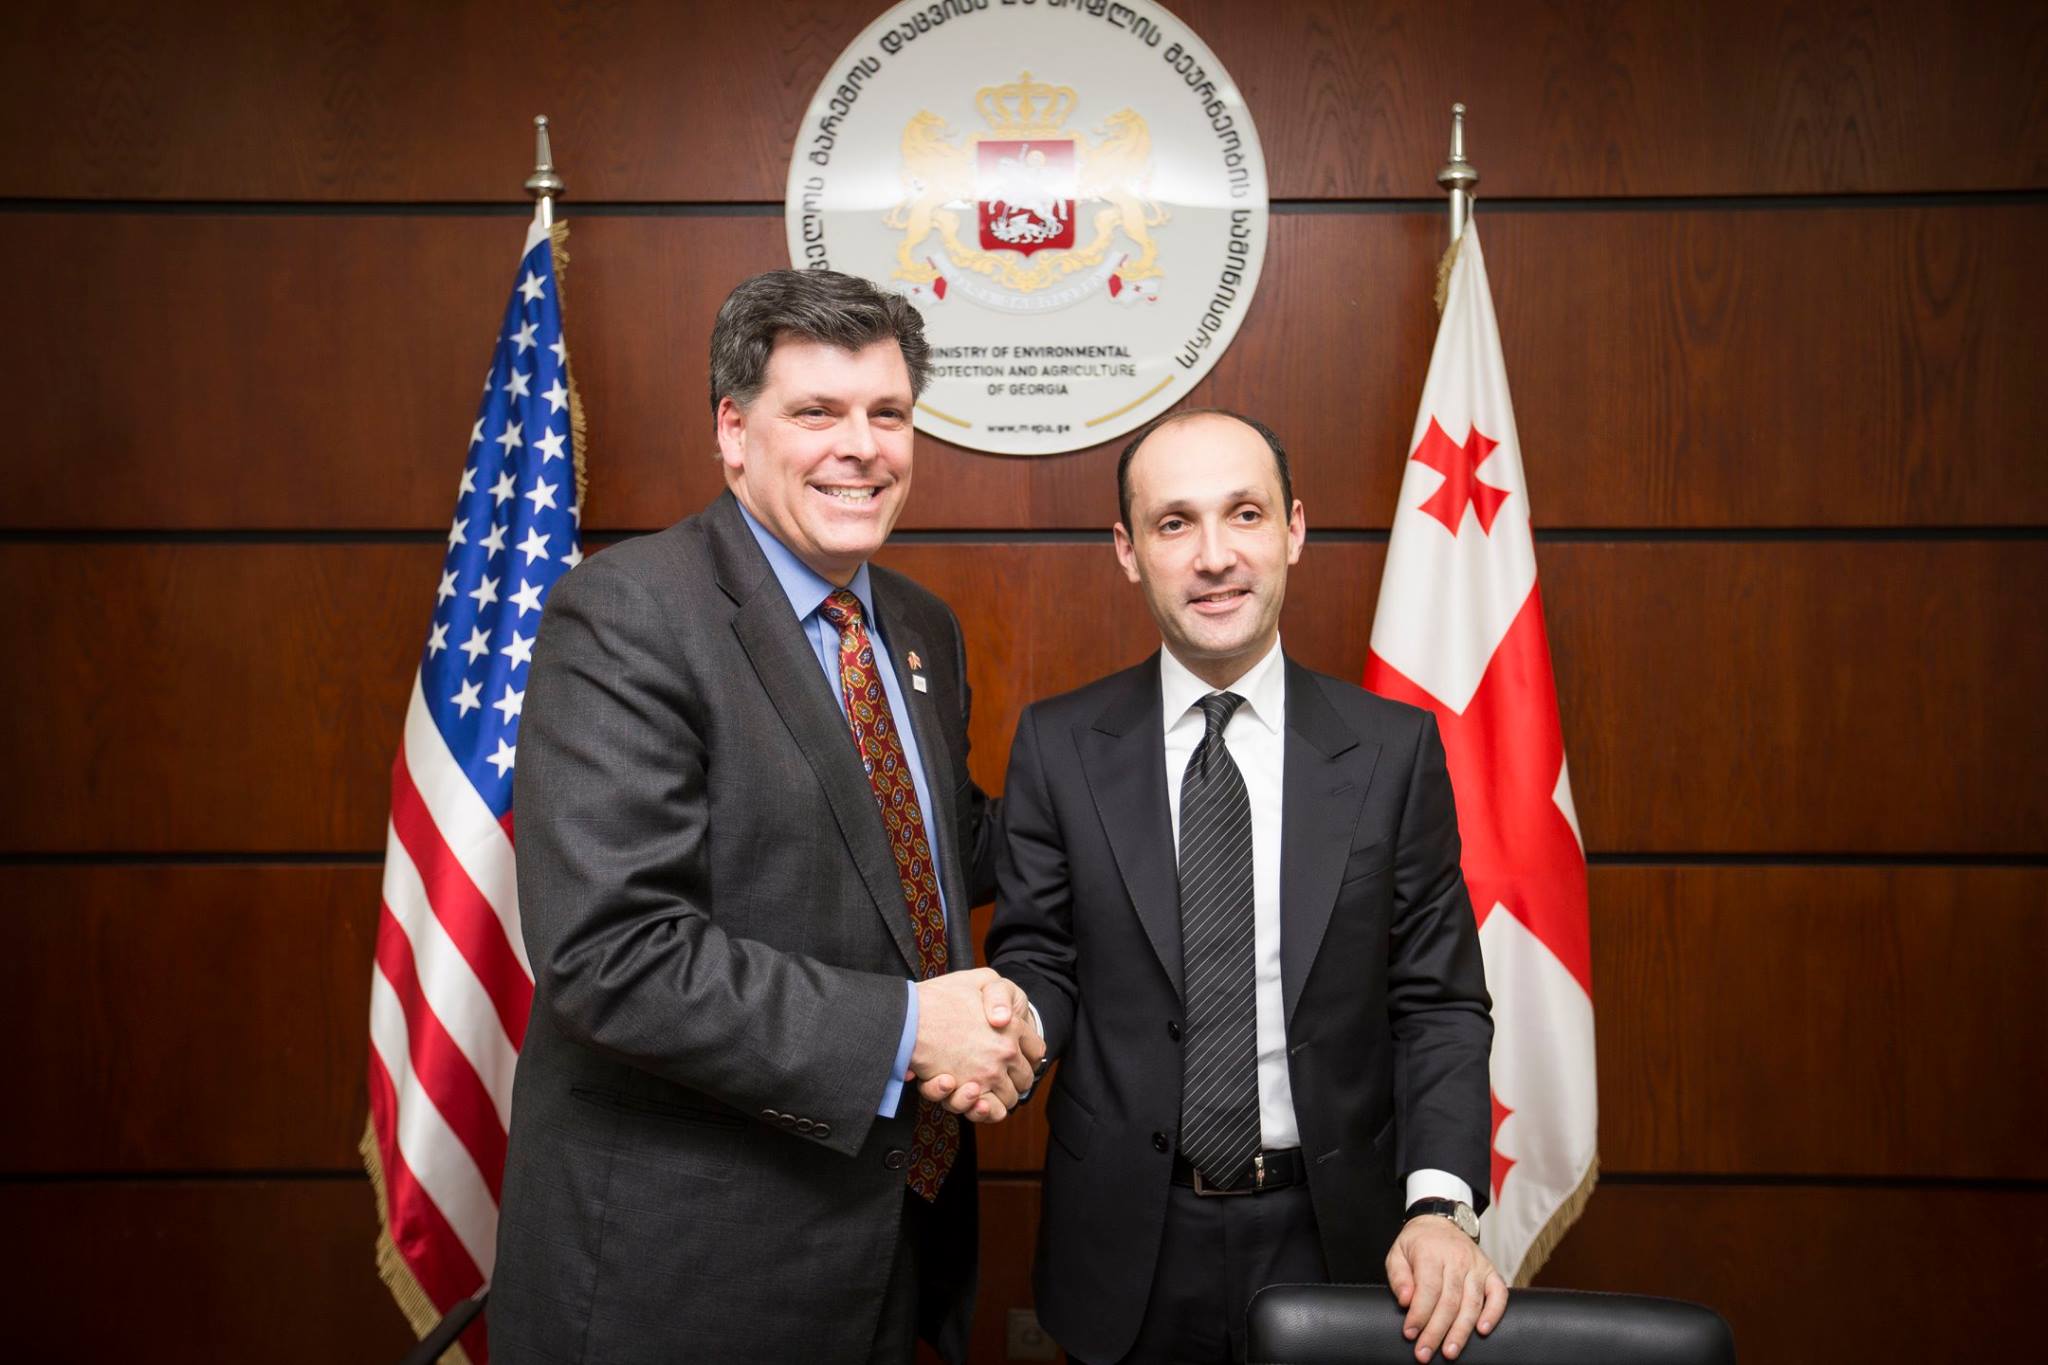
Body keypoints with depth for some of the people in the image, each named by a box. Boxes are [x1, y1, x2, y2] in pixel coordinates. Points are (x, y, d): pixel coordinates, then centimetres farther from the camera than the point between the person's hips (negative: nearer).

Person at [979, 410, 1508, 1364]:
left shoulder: (1395, 748, -4)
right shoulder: (1058, 746, -4)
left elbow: (1439, 1000, -3)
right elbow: (1039, 959, 0)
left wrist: (1441, 1204, -14)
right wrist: (1013, 1026, -21)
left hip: (1331, 1242, 0)